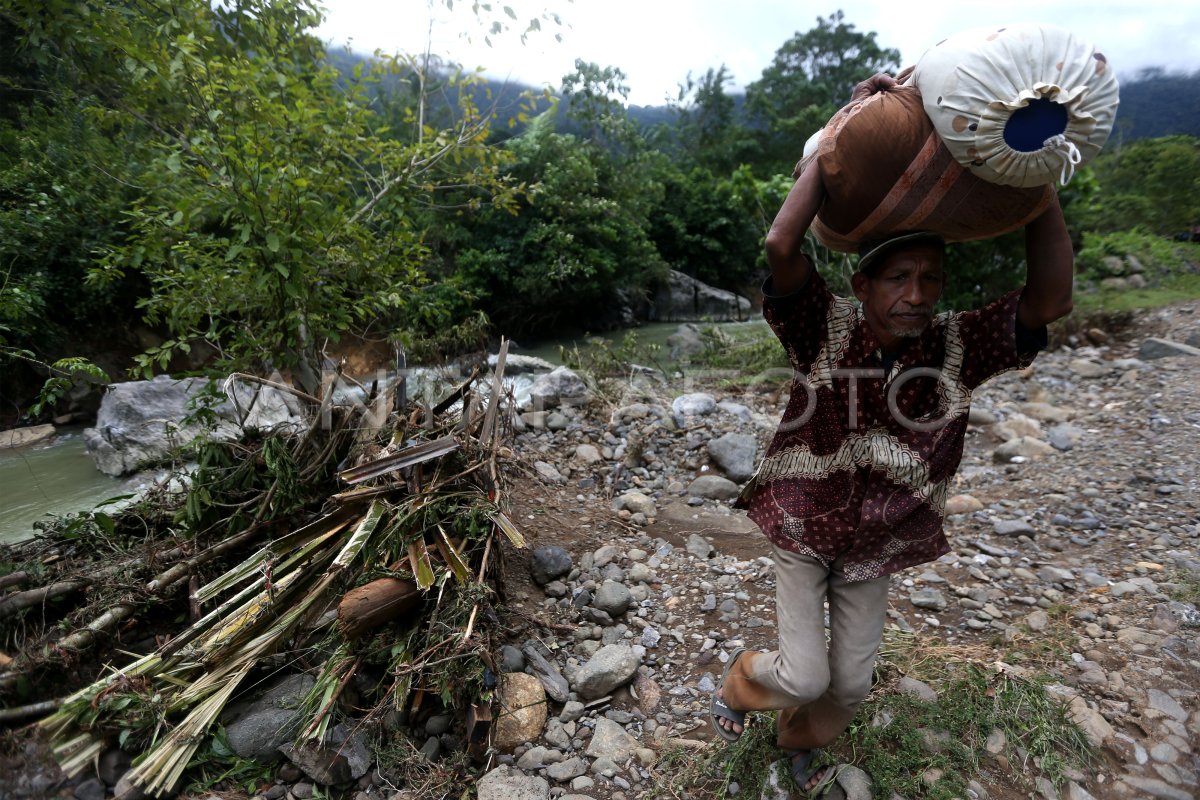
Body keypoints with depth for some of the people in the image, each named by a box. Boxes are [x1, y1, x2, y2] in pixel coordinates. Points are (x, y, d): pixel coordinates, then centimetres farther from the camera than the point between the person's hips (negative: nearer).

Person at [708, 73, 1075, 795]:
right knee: (803, 676, 3)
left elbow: (1051, 299, -30)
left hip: (878, 546, 4)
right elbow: (781, 246, -37)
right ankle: (739, 684, 41)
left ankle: (805, 739, 54)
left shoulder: (959, 347, -15)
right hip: (800, 532, -3)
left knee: (851, 682, 18)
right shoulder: (827, 330, -23)